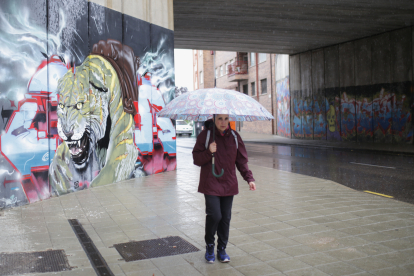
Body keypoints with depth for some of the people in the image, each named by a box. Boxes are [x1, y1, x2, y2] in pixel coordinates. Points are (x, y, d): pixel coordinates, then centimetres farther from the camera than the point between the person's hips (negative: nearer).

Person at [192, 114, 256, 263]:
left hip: (229, 184, 3)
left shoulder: (234, 136, 5)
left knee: (226, 218, 6)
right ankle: (209, 246, 14)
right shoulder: (205, 135, -4)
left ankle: (222, 250, 24)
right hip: (211, 184, -3)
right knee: (214, 216, -12)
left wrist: (249, 178, -1)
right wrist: (208, 152, -21)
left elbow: (241, 160, 9)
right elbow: (196, 159, -3)